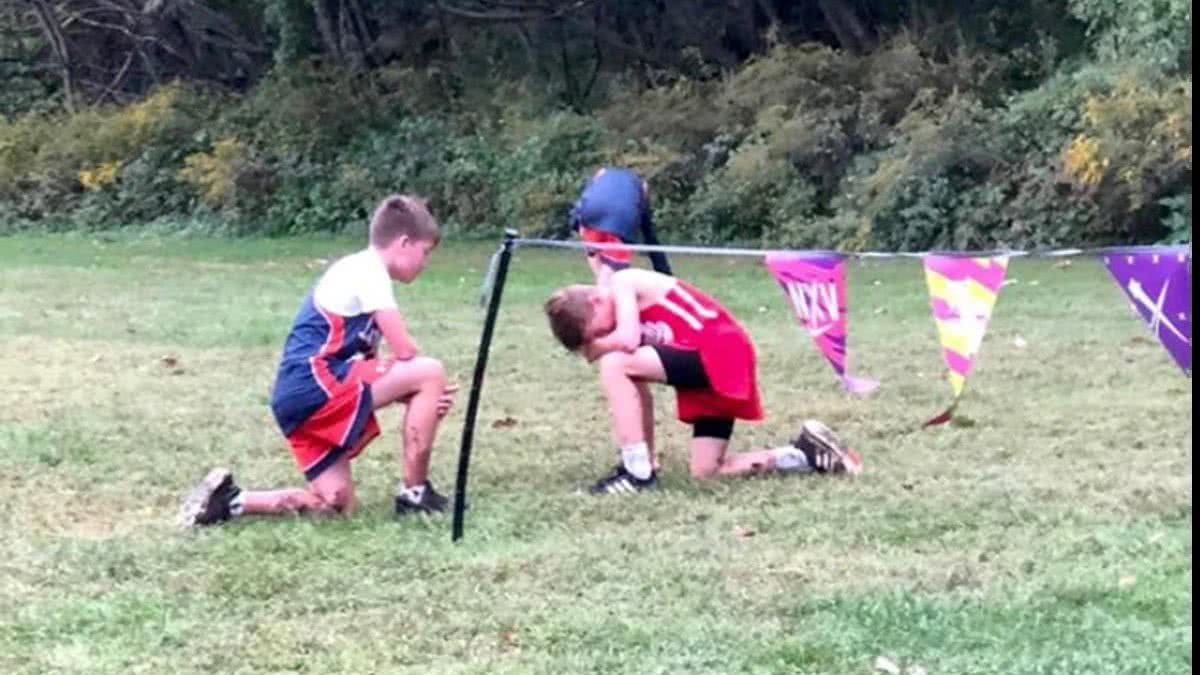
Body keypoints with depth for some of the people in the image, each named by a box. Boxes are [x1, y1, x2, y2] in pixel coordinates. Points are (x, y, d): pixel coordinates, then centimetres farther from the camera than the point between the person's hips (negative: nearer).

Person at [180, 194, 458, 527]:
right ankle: (414, 492, -4)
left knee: (337, 505, 12)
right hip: (317, 384, -10)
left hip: (299, 397, 10)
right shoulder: (368, 269, -7)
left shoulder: (356, 271, 23)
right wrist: (429, 386, 8)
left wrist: (422, 396, 5)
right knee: (430, 373, -12)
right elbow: (404, 352, -12)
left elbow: (366, 363, 19)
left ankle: (228, 499, 7)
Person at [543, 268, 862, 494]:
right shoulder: (627, 304, 18)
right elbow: (636, 389, 16)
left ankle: (638, 472, -17)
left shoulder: (621, 284, -8)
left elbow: (627, 340, -24)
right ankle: (807, 454, 16)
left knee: (614, 365, -20)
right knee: (705, 473, 11)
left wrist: (593, 349, -6)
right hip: (715, 362, 10)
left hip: (720, 352, -10)